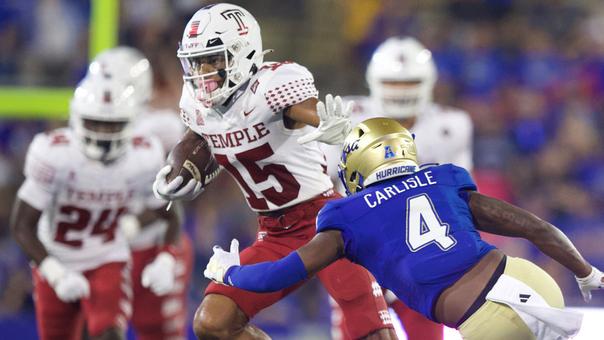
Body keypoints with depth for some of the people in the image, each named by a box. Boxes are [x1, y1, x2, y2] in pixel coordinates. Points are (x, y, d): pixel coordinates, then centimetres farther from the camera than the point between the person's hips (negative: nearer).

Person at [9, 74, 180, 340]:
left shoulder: (144, 159, -16)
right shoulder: (54, 156, -25)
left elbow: (168, 217, 2)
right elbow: (22, 225, -19)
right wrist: (55, 273, -30)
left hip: (107, 262, 0)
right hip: (56, 263, 0)